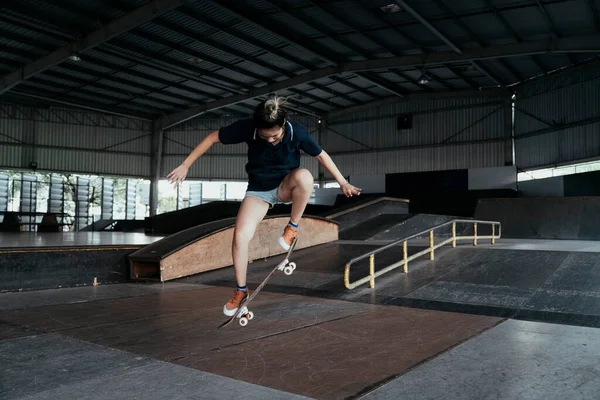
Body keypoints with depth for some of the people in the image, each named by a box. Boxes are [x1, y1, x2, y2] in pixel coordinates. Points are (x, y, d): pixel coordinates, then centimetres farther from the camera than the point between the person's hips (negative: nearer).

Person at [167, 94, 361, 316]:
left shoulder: (297, 132, -24)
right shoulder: (247, 127, -24)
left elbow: (321, 155, -8)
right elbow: (213, 138, -12)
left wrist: (343, 183, -4)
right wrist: (185, 165, -11)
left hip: (286, 186, -1)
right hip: (258, 189, 1)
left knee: (304, 175, -37)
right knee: (240, 237, -16)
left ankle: (292, 227, -15)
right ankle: (241, 291, 4)